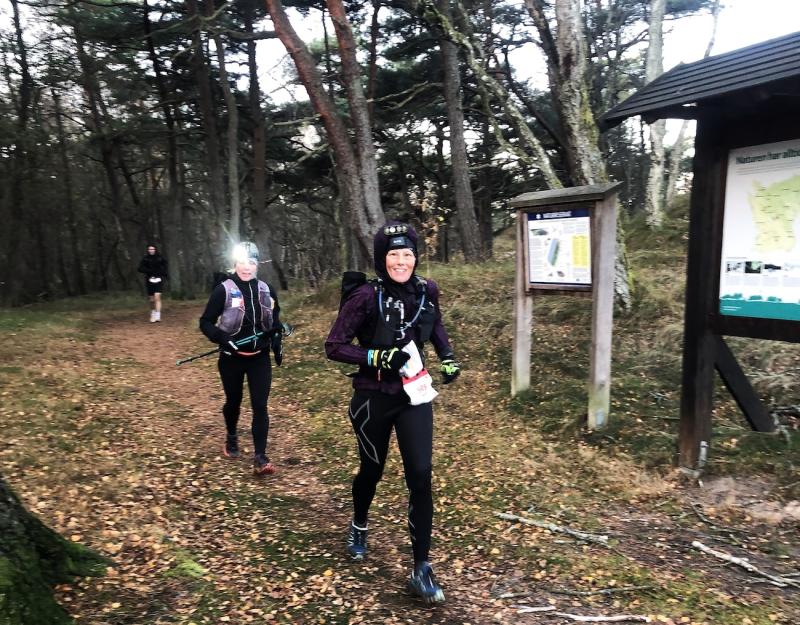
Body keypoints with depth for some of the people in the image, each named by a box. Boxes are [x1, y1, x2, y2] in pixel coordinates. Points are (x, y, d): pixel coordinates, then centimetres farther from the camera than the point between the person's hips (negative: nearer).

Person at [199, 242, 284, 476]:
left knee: (260, 405, -6)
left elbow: (275, 320, 17)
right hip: (232, 358, -2)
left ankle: (260, 458, -3)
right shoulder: (223, 290, -10)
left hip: (260, 357, 2)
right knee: (233, 401, 16)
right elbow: (205, 322, -8)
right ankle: (231, 437, 45)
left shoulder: (266, 290, 3)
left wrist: (277, 342, 3)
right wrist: (223, 339, -24)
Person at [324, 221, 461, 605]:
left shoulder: (426, 292, -3)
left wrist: (447, 356, 5)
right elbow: (334, 347, -14)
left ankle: (421, 570, 9)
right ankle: (358, 527, 48)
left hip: (414, 396, 3)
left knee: (421, 477, -4)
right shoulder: (366, 297, -17)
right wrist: (375, 356, -25)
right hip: (373, 399, -3)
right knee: (372, 470, 16)